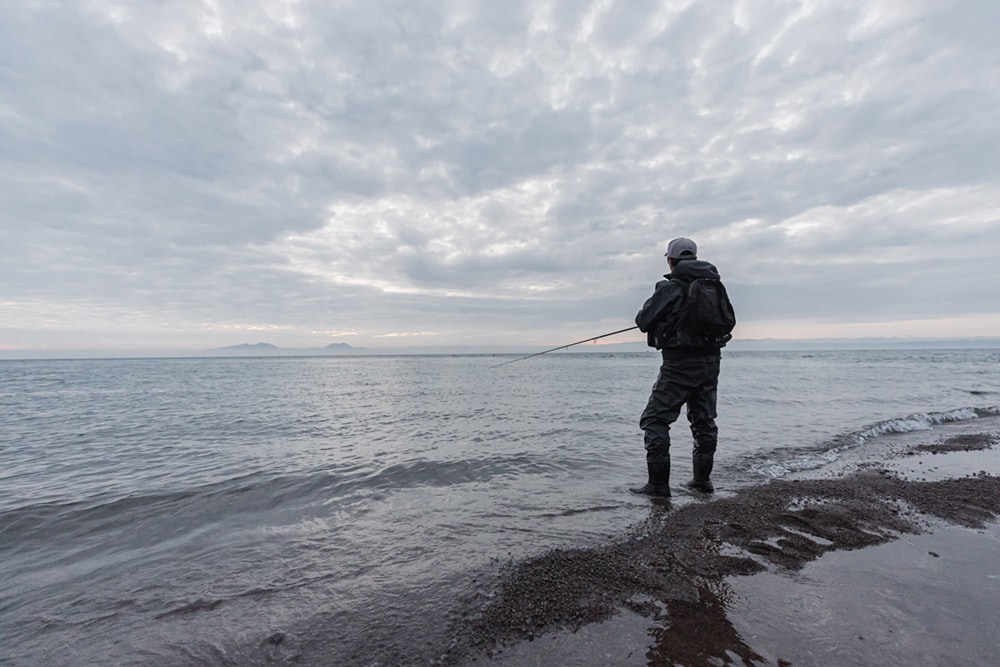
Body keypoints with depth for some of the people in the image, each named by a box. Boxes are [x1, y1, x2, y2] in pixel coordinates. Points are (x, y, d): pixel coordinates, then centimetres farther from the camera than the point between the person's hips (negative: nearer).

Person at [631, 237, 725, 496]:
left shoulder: (669, 288, -12)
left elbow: (643, 321, -9)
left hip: (679, 364, -7)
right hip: (710, 361, 7)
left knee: (655, 420, 0)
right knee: (704, 420, 18)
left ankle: (658, 483, 0)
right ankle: (702, 480, 27)